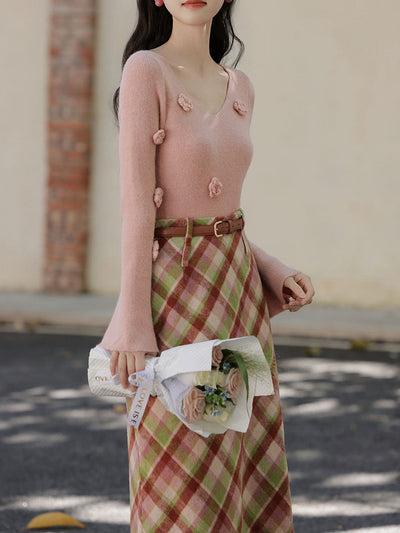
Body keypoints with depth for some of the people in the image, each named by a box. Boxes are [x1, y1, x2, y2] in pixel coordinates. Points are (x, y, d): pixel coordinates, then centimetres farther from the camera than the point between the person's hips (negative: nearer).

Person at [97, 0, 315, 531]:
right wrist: (133, 322, -18)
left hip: (237, 288, 7)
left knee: (246, 475, 10)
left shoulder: (238, 88, 12)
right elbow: (136, 200, -14)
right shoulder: (145, 70, -8)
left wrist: (274, 273, 3)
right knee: (180, 483, -2)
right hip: (178, 286, -7)